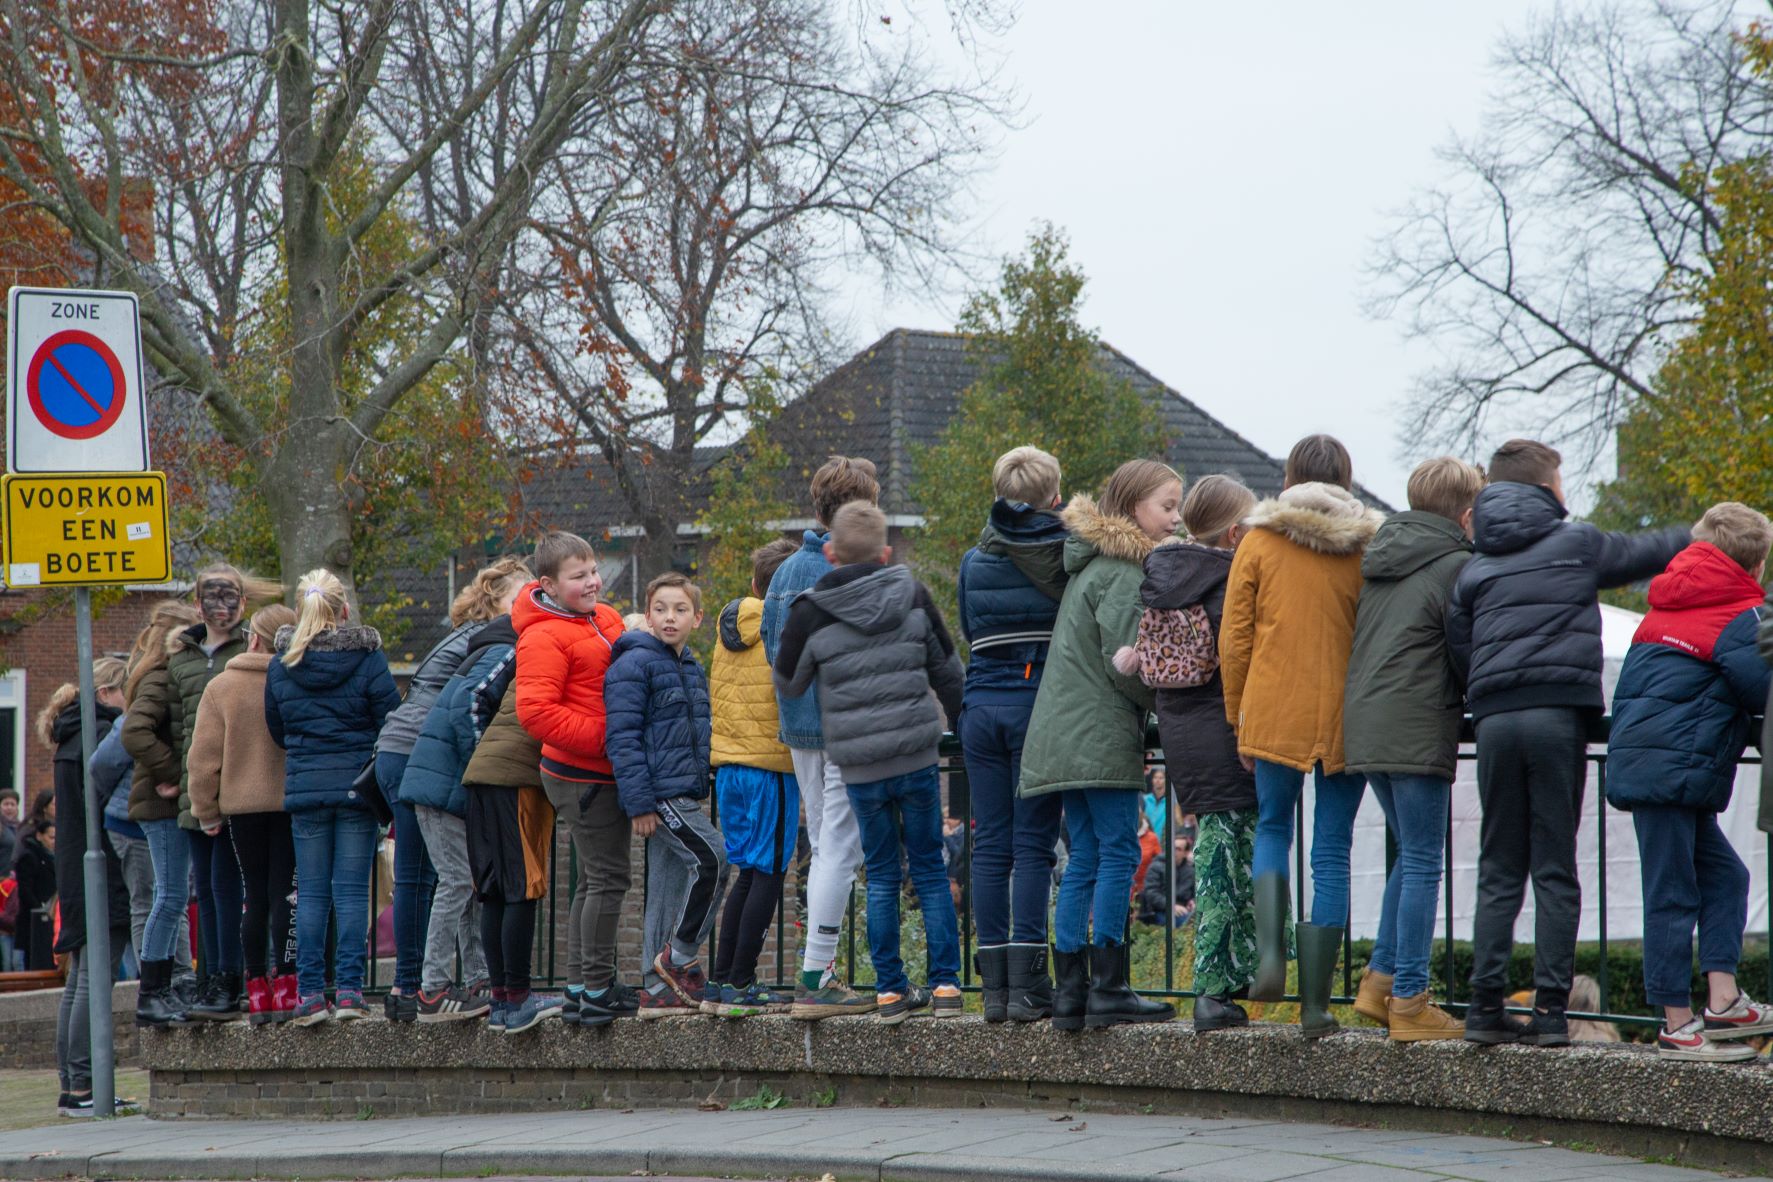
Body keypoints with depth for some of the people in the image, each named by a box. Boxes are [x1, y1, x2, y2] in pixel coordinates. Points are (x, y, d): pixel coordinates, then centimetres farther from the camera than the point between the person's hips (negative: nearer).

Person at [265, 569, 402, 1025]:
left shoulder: (281, 666, 2)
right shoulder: (367, 659, -5)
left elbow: (275, 730, 12)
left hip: (304, 788, 2)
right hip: (357, 783, -2)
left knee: (311, 893, 6)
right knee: (352, 889, 1)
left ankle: (310, 993, 2)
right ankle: (349, 989, -3)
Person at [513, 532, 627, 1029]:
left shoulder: (605, 619, 12)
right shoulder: (544, 637, -16)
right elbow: (535, 710, -25)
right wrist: (601, 738, -24)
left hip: (608, 772, 10)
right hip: (583, 777, -10)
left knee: (595, 879, 14)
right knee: (608, 877, -9)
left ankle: (580, 985, 21)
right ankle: (596, 990, -4)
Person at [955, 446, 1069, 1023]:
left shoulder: (974, 560, 9)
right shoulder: (1067, 553, -3)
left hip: (981, 708, 3)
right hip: (1040, 705, -3)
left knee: (990, 846, 5)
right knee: (1033, 845, -3)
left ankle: (993, 986, 3)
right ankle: (1026, 984, -8)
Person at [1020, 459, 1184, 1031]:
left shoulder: (1093, 564, 19)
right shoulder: (1124, 571, -11)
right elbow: (1125, 664, -16)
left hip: (1065, 735, 9)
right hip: (1102, 734, -9)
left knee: (1084, 856, 9)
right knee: (1119, 853, -7)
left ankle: (1069, 989, 7)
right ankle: (1108, 989, -7)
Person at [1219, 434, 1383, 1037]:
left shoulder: (1259, 541, 3)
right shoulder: (1368, 546, 1)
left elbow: (1233, 640, 3)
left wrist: (1238, 718, 12)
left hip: (1274, 713, 0)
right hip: (1346, 716, 0)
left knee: (1272, 828, 20)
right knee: (1332, 853, 5)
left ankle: (1270, 950, -3)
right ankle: (1315, 1004, 4)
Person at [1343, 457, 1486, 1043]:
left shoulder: (1379, 557, 16)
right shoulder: (1456, 566, -7)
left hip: (1363, 726, 8)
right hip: (1417, 731, -8)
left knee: (1411, 855, 19)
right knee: (1422, 864, -3)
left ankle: (1380, 981, 16)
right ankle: (1409, 1002, -2)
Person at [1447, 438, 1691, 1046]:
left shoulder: (1474, 569, 15)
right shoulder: (1577, 544, 8)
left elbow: (1460, 654, 14)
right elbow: (1644, 552, 24)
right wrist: (1696, 536, 42)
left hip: (1494, 722, 3)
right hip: (1557, 717, -3)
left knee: (1499, 871, 8)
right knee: (1555, 870, 0)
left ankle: (1486, 1005, 1)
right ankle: (1550, 1008, -4)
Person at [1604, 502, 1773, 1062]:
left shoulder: (1662, 609, 19)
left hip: (1635, 757, 9)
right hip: (1675, 766, -9)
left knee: (1723, 874, 14)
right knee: (1673, 894, -6)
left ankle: (1722, 1000, 7)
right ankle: (1678, 1026, -4)